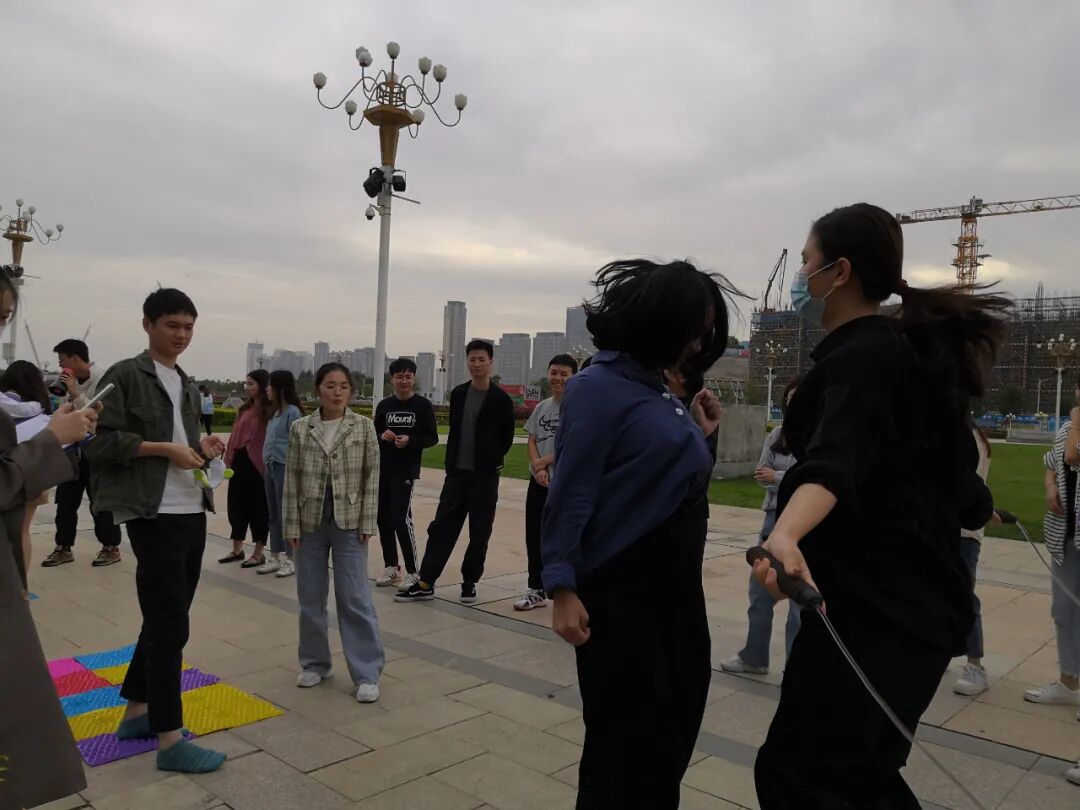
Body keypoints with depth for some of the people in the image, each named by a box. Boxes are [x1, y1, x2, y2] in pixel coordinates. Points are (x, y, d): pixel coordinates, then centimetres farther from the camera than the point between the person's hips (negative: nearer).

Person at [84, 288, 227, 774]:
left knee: (166, 619, 16)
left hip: (192, 511, 8)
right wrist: (164, 448, -17)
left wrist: (203, 448, 1)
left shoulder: (189, 386, 17)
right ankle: (170, 741, 4)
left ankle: (136, 711, 31)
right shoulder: (124, 376, -6)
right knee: (170, 624, -5)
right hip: (153, 515, -8)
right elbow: (100, 442, -13)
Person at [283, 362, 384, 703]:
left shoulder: (364, 427, -2)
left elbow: (372, 477, -1)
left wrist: (367, 523, -6)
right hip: (310, 523, 2)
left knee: (354, 598, -2)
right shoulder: (300, 429, 1)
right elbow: (291, 480, 2)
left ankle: (367, 673, 5)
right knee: (310, 598, 11)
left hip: (349, 523, -2)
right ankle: (315, 664, 27)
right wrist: (292, 525, -1)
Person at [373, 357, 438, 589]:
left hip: (406, 471, -5)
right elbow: (374, 435, 14)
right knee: (383, 519, 9)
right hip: (382, 469, 5)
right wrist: (382, 436, -9)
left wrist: (410, 441, -19)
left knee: (401, 519, -12)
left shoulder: (422, 405, -3)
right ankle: (392, 567, 23)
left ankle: (412, 572, -1)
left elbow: (432, 438, -3)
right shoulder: (384, 405, 8)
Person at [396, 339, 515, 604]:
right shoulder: (458, 394, 8)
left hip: (485, 476, -4)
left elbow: (507, 438, 1)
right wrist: (451, 463, 10)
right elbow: (454, 430, 14)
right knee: (441, 527, 3)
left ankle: (469, 583, 18)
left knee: (479, 533, 5)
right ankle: (425, 583, 7)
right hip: (456, 473, 4)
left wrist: (490, 460, 1)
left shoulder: (501, 399, -5)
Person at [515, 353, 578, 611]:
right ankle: (536, 590, 23)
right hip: (539, 483, 6)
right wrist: (538, 468, -9)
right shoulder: (541, 407, 10)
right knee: (534, 537, 10)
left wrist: (546, 461, -11)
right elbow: (531, 441, 8)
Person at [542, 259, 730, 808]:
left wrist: (700, 436, 6)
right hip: (620, 589, -8)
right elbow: (570, 494, -17)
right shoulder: (598, 387, -12)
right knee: (625, 742, 3)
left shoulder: (661, 393, 11)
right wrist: (562, 589, -21)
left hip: (676, 587, 8)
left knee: (674, 734, 17)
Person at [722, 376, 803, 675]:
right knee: (759, 589, 15)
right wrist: (766, 477, -18)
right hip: (775, 517, 6)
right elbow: (762, 472, 3)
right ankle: (754, 656, 31)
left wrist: (778, 477, -14)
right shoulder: (776, 435, 7)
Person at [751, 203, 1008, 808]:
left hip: (876, 600, -10)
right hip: (907, 594, 10)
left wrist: (786, 535, -56)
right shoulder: (905, 348, 13)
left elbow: (835, 461, -37)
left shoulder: (861, 357, -17)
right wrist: (977, 506, 45)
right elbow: (950, 458, 24)